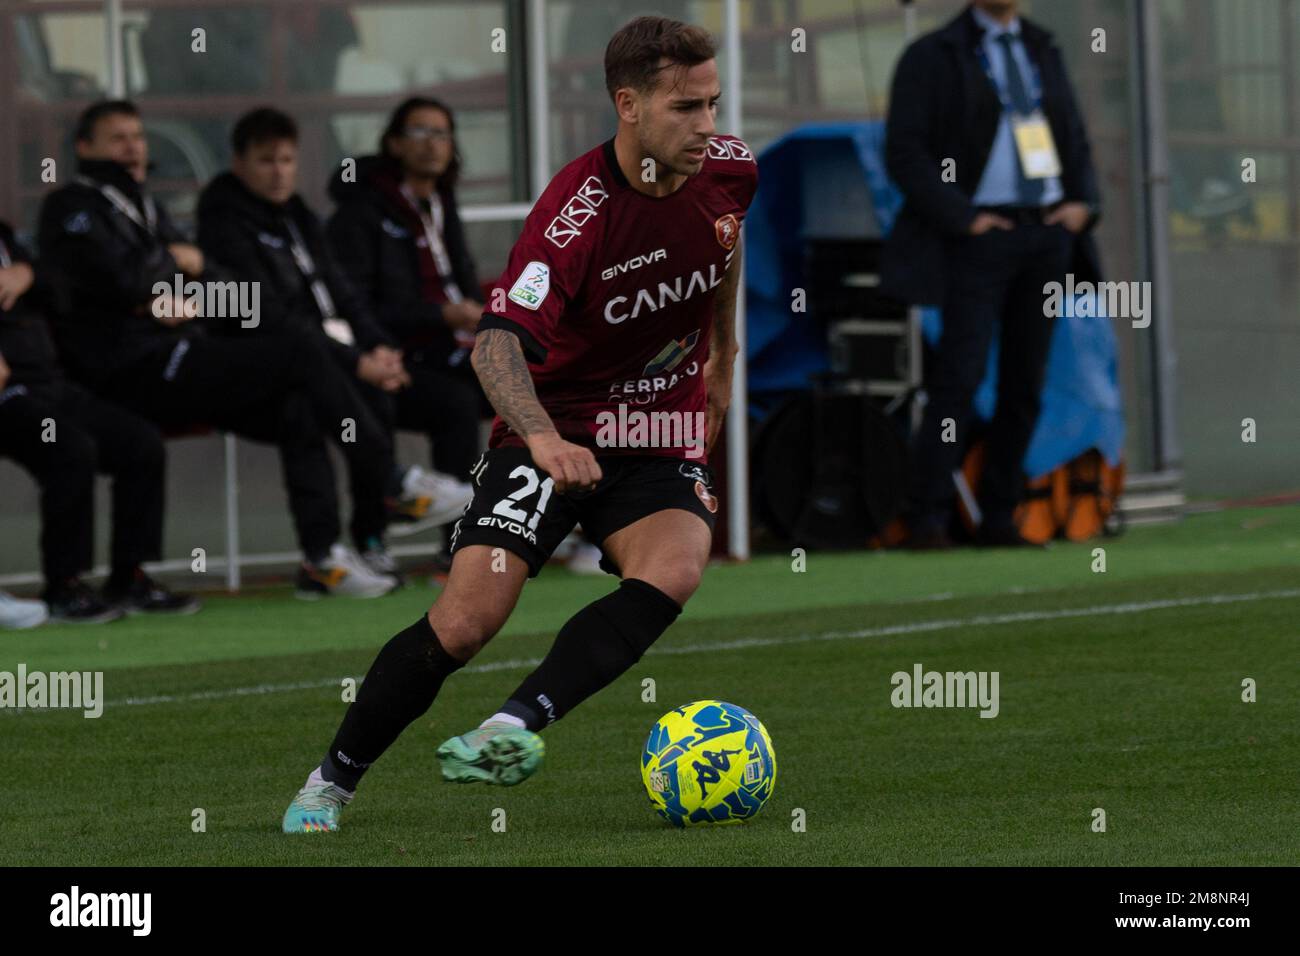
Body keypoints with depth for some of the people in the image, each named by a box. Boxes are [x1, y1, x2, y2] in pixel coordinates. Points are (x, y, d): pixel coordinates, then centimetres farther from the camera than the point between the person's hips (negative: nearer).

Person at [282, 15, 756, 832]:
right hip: (554, 434, -4)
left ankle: (513, 729, -37)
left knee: (673, 570, -29)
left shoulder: (730, 169, -6)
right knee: (466, 620, -15)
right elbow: (499, 342, -35)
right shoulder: (577, 211, -24)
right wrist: (543, 437, -52)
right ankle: (333, 781, 6)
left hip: (664, 442, 4)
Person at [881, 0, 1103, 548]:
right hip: (981, 234, -6)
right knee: (959, 374, -14)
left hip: (1047, 233, 6)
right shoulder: (933, 57, 0)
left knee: (1025, 382, 4)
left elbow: (1075, 140, 23)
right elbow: (903, 152, -7)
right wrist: (962, 216, -14)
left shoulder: (1042, 52, 18)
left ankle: (999, 518, 10)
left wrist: (1082, 203, 4)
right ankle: (926, 518, -13)